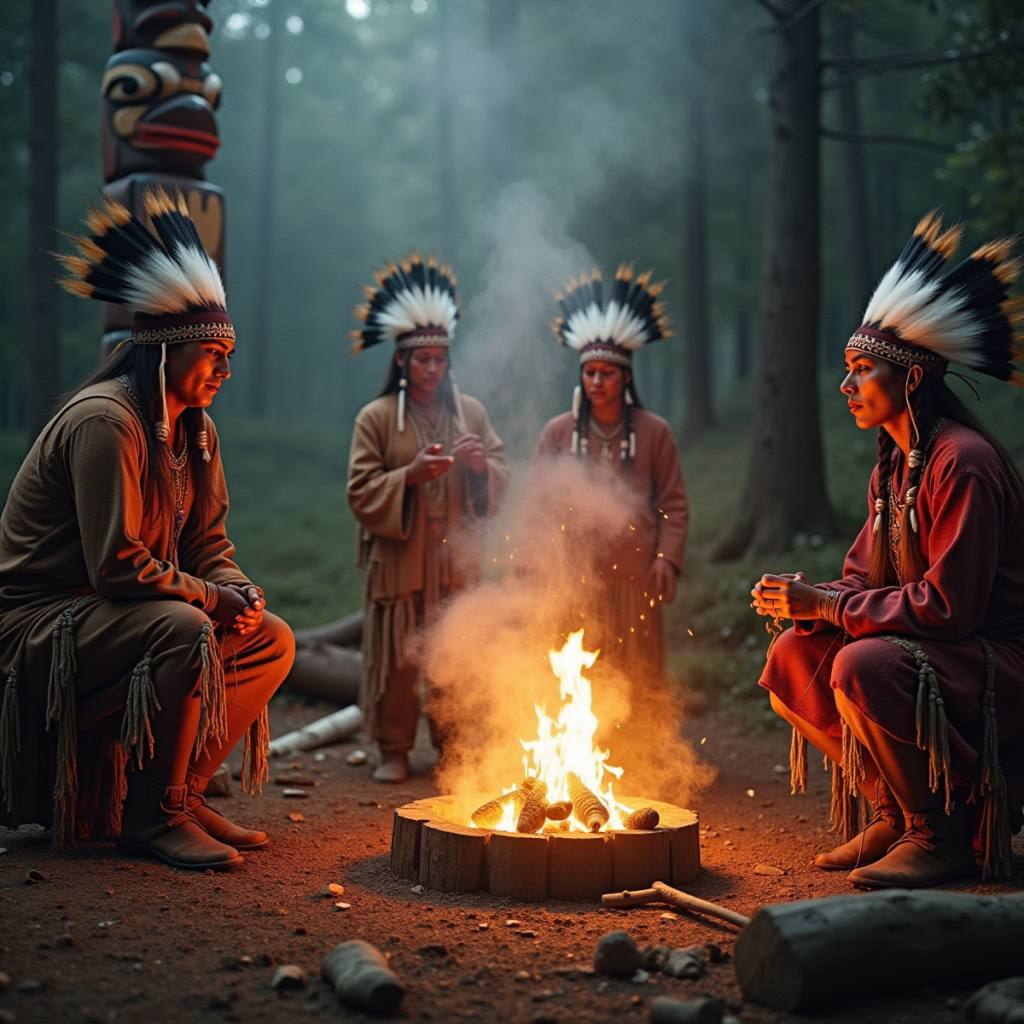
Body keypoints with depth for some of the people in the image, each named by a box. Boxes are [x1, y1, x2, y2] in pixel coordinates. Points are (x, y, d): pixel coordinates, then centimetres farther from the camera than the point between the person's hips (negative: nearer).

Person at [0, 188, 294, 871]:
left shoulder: (196, 431, 9)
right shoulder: (105, 422, -20)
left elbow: (209, 543, 11)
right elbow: (116, 567, -26)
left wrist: (237, 591, -10)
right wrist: (210, 598, -17)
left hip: (116, 616, 10)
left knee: (272, 640, 2)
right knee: (183, 631, -35)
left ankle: (182, 792, 5)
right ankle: (150, 816, -19)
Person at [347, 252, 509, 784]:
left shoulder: (470, 412, 9)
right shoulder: (375, 418, 0)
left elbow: (501, 481, 10)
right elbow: (361, 492, -4)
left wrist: (481, 465, -12)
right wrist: (411, 474, -19)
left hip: (456, 561, 2)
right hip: (399, 562, -2)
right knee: (396, 658, 1)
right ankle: (393, 750, 16)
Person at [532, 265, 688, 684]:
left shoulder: (654, 432, 6)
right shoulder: (558, 432, 8)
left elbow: (674, 505, 6)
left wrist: (667, 558, -5)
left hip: (634, 582, 0)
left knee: (638, 681, 6)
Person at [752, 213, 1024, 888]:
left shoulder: (962, 462, -19)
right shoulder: (893, 465, 11)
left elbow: (949, 605, -24)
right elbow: (866, 579, 12)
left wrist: (827, 606, -20)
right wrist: (806, 601, -10)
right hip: (918, 648, 9)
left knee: (863, 667, -33)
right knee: (795, 657, -1)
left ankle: (944, 832, -11)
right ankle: (897, 811, 8)